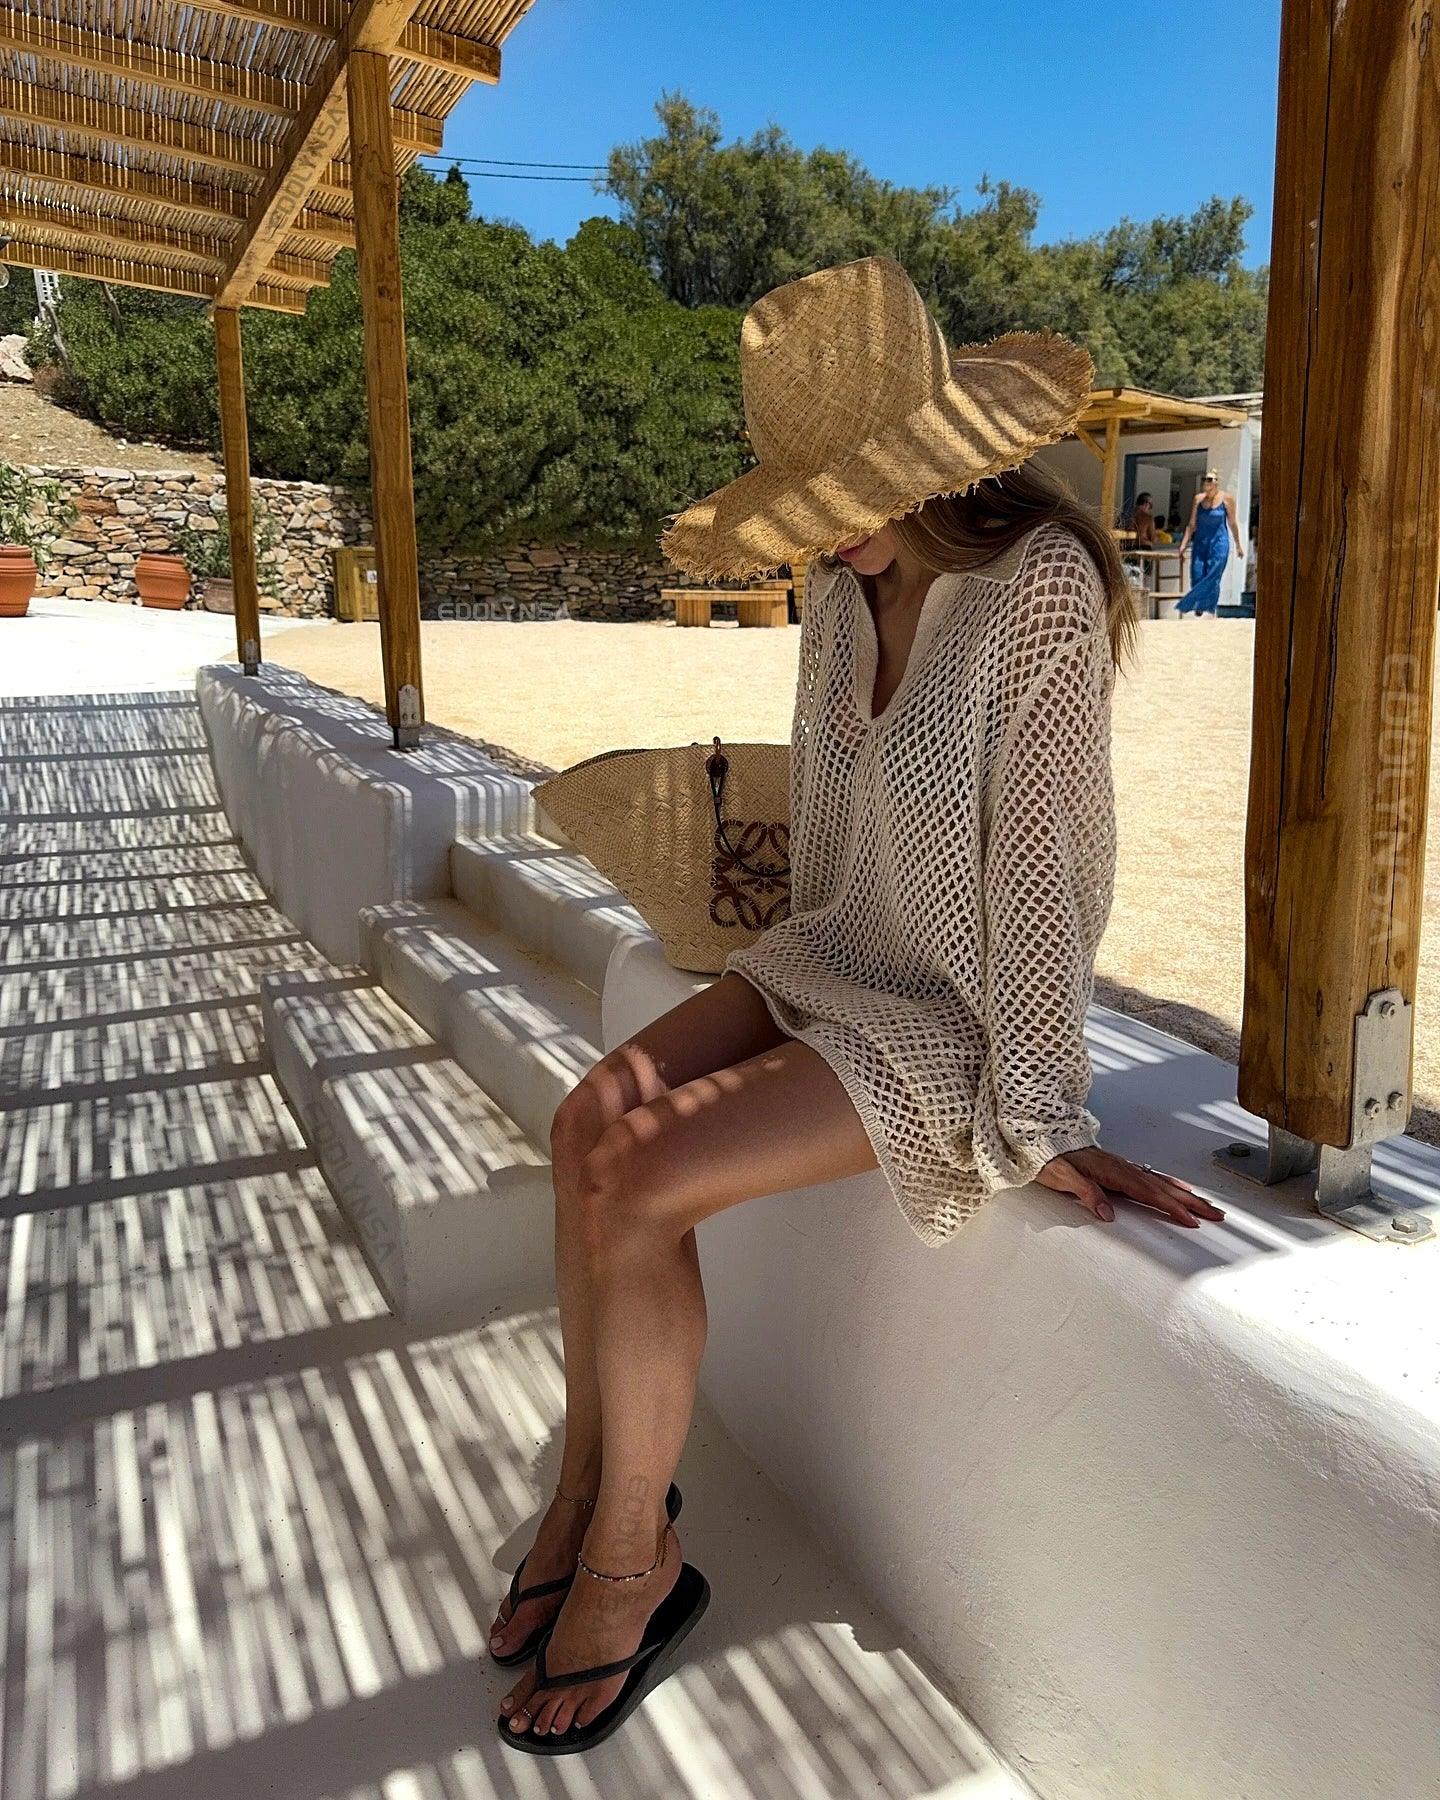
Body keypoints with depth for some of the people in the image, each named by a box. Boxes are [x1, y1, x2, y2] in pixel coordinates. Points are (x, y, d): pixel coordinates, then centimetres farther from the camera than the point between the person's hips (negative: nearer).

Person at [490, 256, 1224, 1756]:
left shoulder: (1038, 585, -22)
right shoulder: (846, 583, 1)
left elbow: (1046, 858, -22)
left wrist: (1035, 1119, -18)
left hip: (960, 1015, -7)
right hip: (844, 958, 8)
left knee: (640, 1193, -17)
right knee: (591, 1125, -8)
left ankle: (634, 1559, 6)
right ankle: (589, 1485, 9)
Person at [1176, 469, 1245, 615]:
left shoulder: (1226, 498, -2)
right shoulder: (1198, 499, 5)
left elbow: (1232, 524, 4)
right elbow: (1192, 524, 8)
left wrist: (1238, 545, 8)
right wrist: (1184, 543, 2)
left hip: (1219, 543, -3)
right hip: (1200, 543, 3)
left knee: (1212, 579, -8)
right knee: (1197, 578, -2)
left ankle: (1211, 612, -4)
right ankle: (1198, 612, 8)